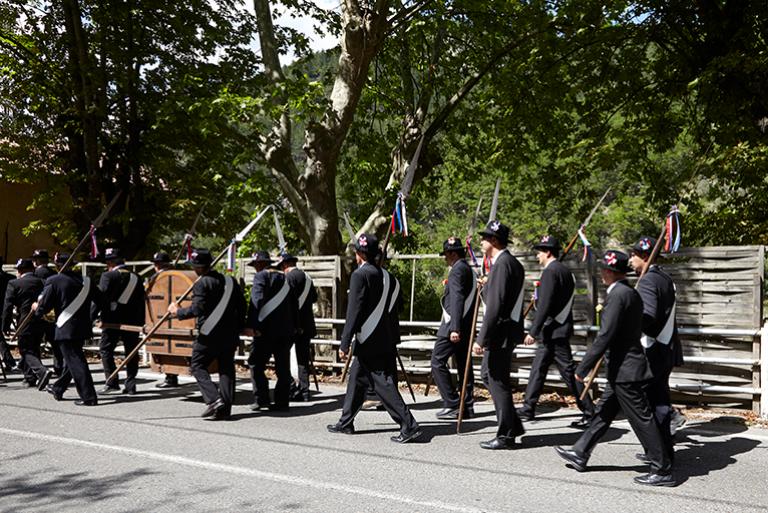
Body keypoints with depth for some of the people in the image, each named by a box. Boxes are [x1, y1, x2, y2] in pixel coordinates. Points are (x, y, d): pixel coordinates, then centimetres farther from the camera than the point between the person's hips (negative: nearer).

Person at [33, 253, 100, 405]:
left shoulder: (53, 281, -9)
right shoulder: (86, 280, 6)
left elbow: (44, 307, -6)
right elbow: (100, 300, 7)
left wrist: (36, 308, 15)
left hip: (66, 329, -6)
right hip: (83, 328, 6)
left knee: (75, 361, -5)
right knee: (72, 359, 20)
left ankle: (89, 397, -9)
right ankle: (58, 389, 37)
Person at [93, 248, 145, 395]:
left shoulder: (108, 276, -5)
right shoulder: (135, 277, 11)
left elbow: (100, 298, -11)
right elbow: (141, 301, 12)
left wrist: (91, 317, -5)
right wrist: (140, 323, 15)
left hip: (112, 321, -5)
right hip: (132, 321, 5)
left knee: (106, 350, 5)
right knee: (131, 353, 7)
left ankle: (112, 383, -2)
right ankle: (130, 385, 8)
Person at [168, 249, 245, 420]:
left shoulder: (202, 283, -10)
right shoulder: (230, 280, 11)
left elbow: (197, 309, -17)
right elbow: (241, 305, 12)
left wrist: (178, 312, -1)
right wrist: (238, 327, 20)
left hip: (209, 333, -6)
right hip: (230, 333, 6)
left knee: (198, 366, 5)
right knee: (226, 368, 8)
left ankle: (214, 400, -10)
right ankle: (225, 408, 7)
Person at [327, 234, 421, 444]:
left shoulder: (360, 275, -13)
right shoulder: (385, 275, 10)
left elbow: (354, 311, -17)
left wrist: (345, 343, -15)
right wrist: (393, 341, 21)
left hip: (369, 342, -9)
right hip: (386, 340, 9)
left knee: (384, 384, -6)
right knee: (356, 378, 18)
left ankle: (409, 426, -9)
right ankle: (346, 422, 28)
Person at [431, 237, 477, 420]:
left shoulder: (458, 269, -12)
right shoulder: (469, 269, 17)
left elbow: (457, 299, -22)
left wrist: (454, 328, -26)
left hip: (453, 325, -10)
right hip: (465, 327, 10)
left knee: (438, 362, -5)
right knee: (463, 364, 10)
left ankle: (453, 405, -7)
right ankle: (467, 407, 13)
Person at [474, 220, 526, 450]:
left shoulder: (502, 264, -17)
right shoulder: (512, 262, 14)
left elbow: (495, 305, -23)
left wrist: (482, 339, -21)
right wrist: (487, 287, 12)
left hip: (500, 333, -10)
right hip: (503, 334, 10)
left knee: (498, 382, -1)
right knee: (489, 376, 19)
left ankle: (506, 436, 8)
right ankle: (513, 425, 25)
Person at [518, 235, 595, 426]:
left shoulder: (550, 271, -15)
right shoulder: (564, 270, 15)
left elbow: (544, 305, -21)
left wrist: (533, 331, -20)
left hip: (553, 331, -10)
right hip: (559, 329, 10)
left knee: (568, 371, -5)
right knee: (538, 368, 14)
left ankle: (589, 412, 1)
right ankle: (528, 409, 20)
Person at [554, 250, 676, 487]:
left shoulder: (617, 295, -19)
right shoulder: (631, 292, 11)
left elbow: (605, 336, -23)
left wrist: (583, 368, -18)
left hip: (625, 370, -10)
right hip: (623, 369, 10)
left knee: (642, 419, -2)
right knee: (603, 412, 17)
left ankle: (663, 471, 6)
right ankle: (580, 454, 28)